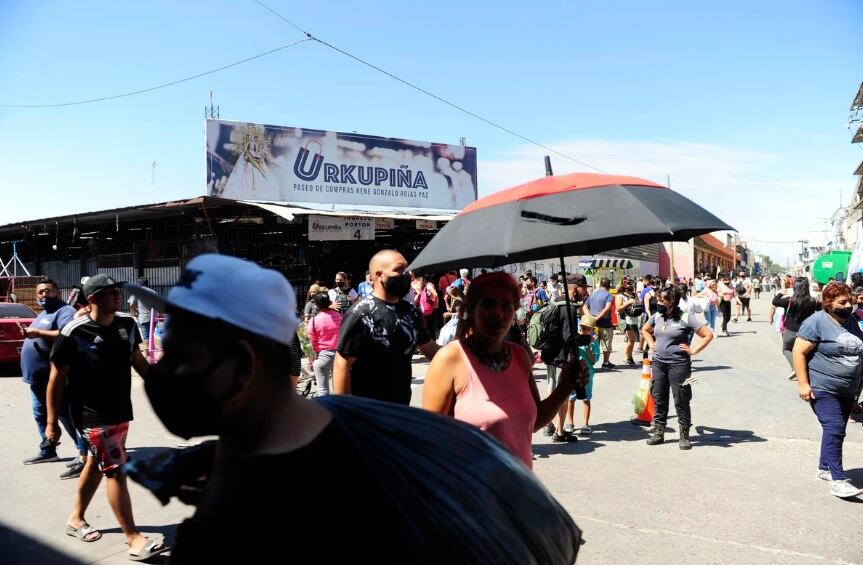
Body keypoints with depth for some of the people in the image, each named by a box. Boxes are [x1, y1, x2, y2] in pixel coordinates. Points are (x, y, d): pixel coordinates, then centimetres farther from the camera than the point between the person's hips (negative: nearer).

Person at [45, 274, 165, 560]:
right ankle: (134, 540, -1)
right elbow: (56, 380, -11)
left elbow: (138, 360, 13)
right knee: (116, 471, -8)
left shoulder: (127, 323, -1)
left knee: (96, 464, 21)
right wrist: (52, 423, -10)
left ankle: (76, 519, 41)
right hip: (92, 416, -7)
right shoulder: (74, 333, -18)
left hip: (121, 411, 7)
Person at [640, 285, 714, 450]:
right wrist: (652, 344, 13)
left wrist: (693, 351, -12)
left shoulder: (687, 318, -13)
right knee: (658, 398, 10)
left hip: (678, 364, -6)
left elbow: (708, 335, -11)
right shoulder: (657, 317, 6)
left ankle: (684, 436, 13)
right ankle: (658, 432, 21)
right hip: (658, 362, 6)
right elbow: (645, 330, 26)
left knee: (681, 400, 2)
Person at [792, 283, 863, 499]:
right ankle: (838, 480, -15)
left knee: (836, 431, 13)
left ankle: (824, 468, 28)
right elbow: (798, 352, -15)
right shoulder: (817, 322, -12)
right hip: (823, 389, -8)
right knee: (834, 428, -15)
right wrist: (803, 383, -20)